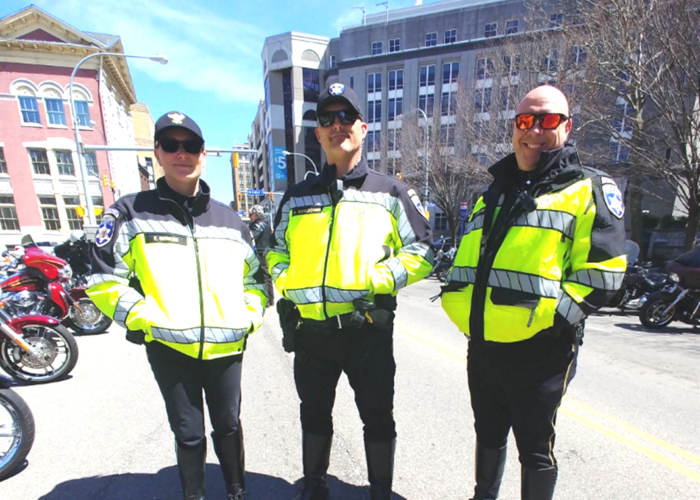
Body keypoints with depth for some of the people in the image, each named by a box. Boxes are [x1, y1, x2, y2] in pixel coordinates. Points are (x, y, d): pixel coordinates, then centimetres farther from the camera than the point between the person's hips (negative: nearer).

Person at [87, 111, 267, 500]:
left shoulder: (231, 220, 7)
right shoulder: (131, 212, -1)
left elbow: (255, 276, 14)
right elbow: (104, 279, -1)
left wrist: (251, 314, 2)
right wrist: (141, 317, -11)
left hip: (227, 347, 2)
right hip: (169, 348, -2)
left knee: (229, 424, 17)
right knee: (188, 433, 13)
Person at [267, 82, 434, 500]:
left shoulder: (390, 192, 2)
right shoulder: (297, 197, 10)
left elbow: (421, 250, 0)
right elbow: (277, 252, 18)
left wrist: (379, 280, -15)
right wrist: (287, 284, -2)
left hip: (368, 326, -3)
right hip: (309, 328, 4)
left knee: (378, 418, 14)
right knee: (314, 415, 22)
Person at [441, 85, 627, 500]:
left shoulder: (590, 190, -3)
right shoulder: (493, 194, 14)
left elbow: (603, 270, -10)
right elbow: (466, 257, 16)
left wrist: (551, 316, -19)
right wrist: (460, 304, 4)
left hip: (541, 349, -5)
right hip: (482, 344, 6)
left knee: (536, 450, 14)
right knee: (488, 435, 25)